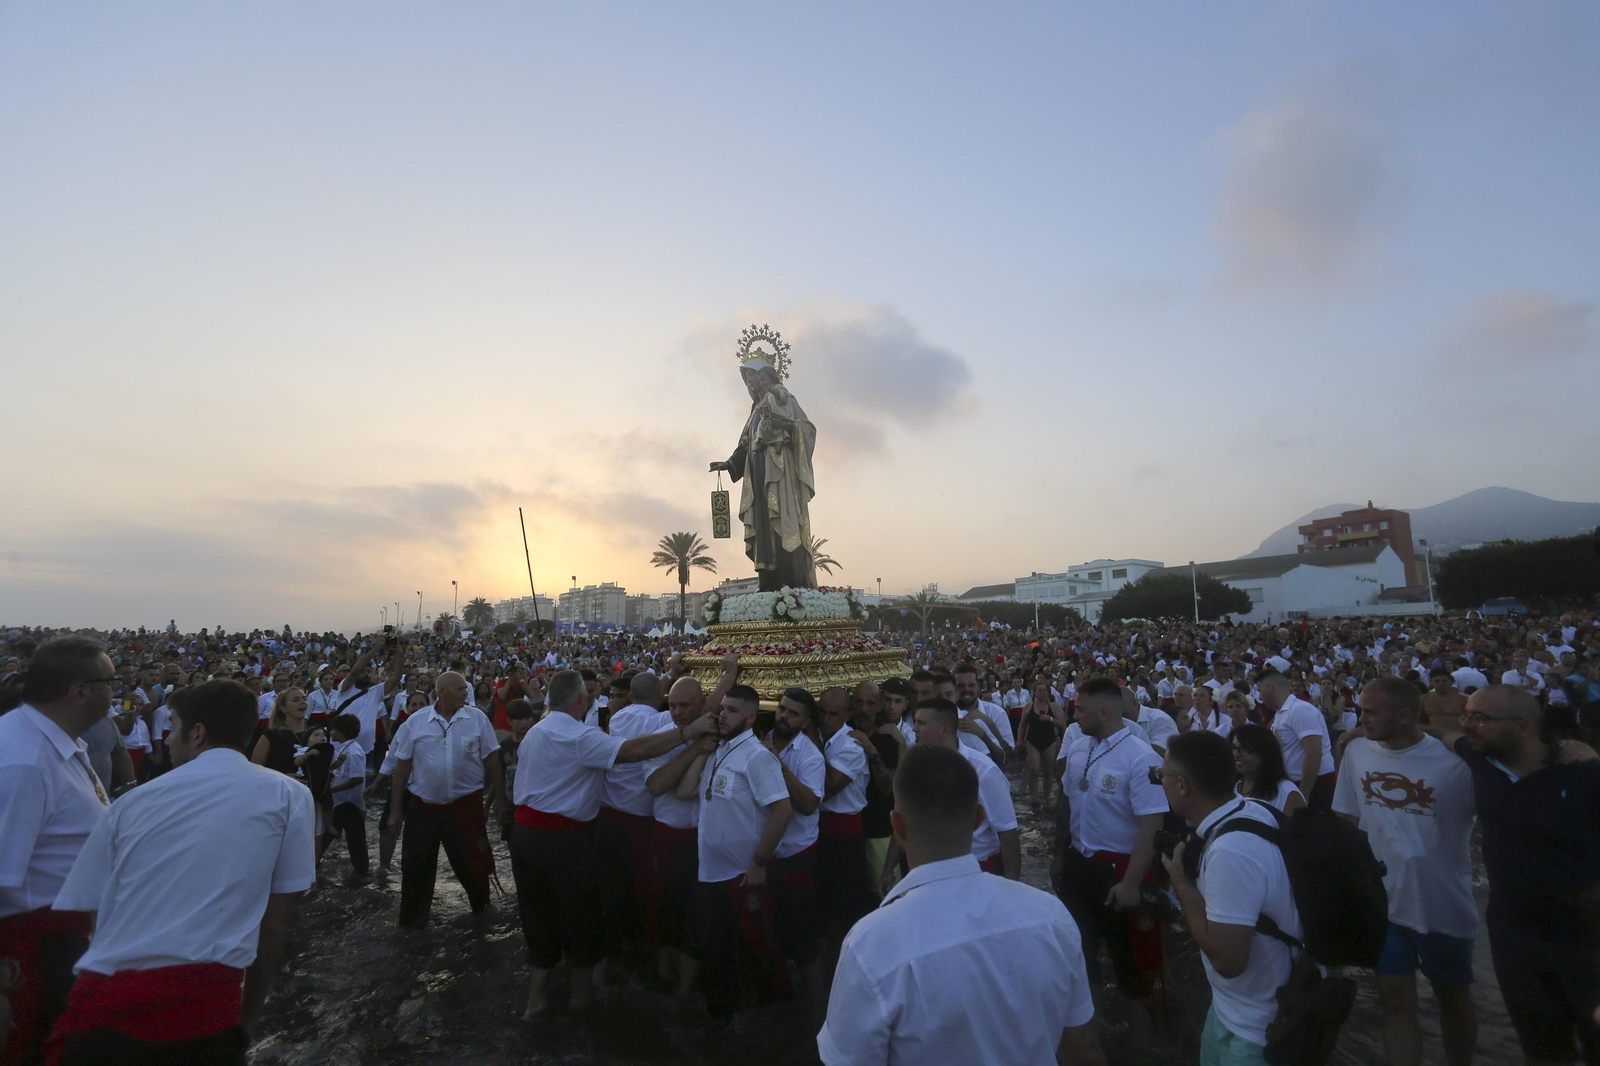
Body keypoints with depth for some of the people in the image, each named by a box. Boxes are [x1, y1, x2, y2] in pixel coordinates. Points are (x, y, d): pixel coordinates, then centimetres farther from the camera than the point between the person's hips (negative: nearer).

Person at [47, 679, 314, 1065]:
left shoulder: (133, 800, 10)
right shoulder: (287, 795, 0)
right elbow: (275, 921, 3)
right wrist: (250, 1010, 15)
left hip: (103, 1008, 2)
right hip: (203, 1009, -2)